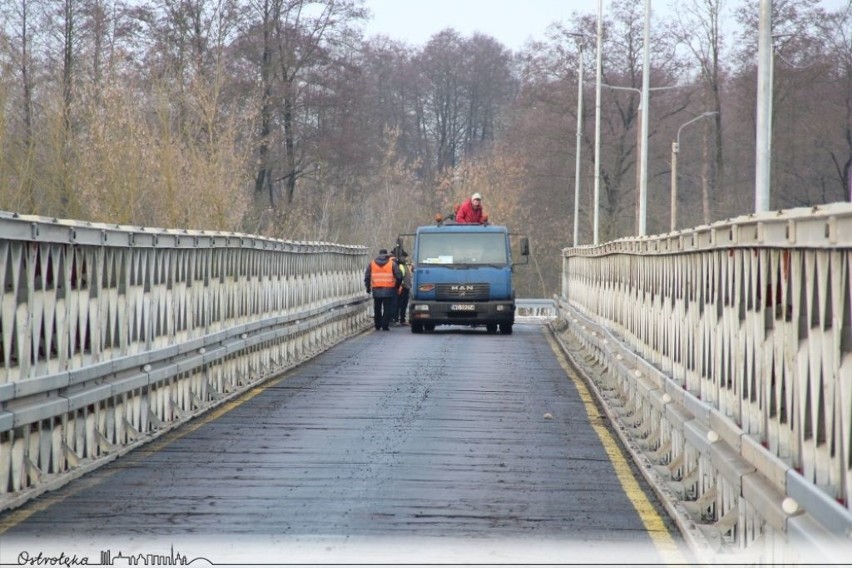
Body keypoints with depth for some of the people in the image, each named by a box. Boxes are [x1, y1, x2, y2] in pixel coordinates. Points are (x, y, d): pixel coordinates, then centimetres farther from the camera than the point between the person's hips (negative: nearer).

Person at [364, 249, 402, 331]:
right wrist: (397, 286, 11)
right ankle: (385, 326, -5)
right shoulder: (392, 263, -1)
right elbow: (399, 276, -3)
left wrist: (368, 287, 14)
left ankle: (377, 325, 20)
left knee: (377, 309, 15)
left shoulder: (372, 264, 6)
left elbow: (367, 277, 5)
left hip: (376, 290, 2)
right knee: (387, 309, 1)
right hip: (388, 290, -2)